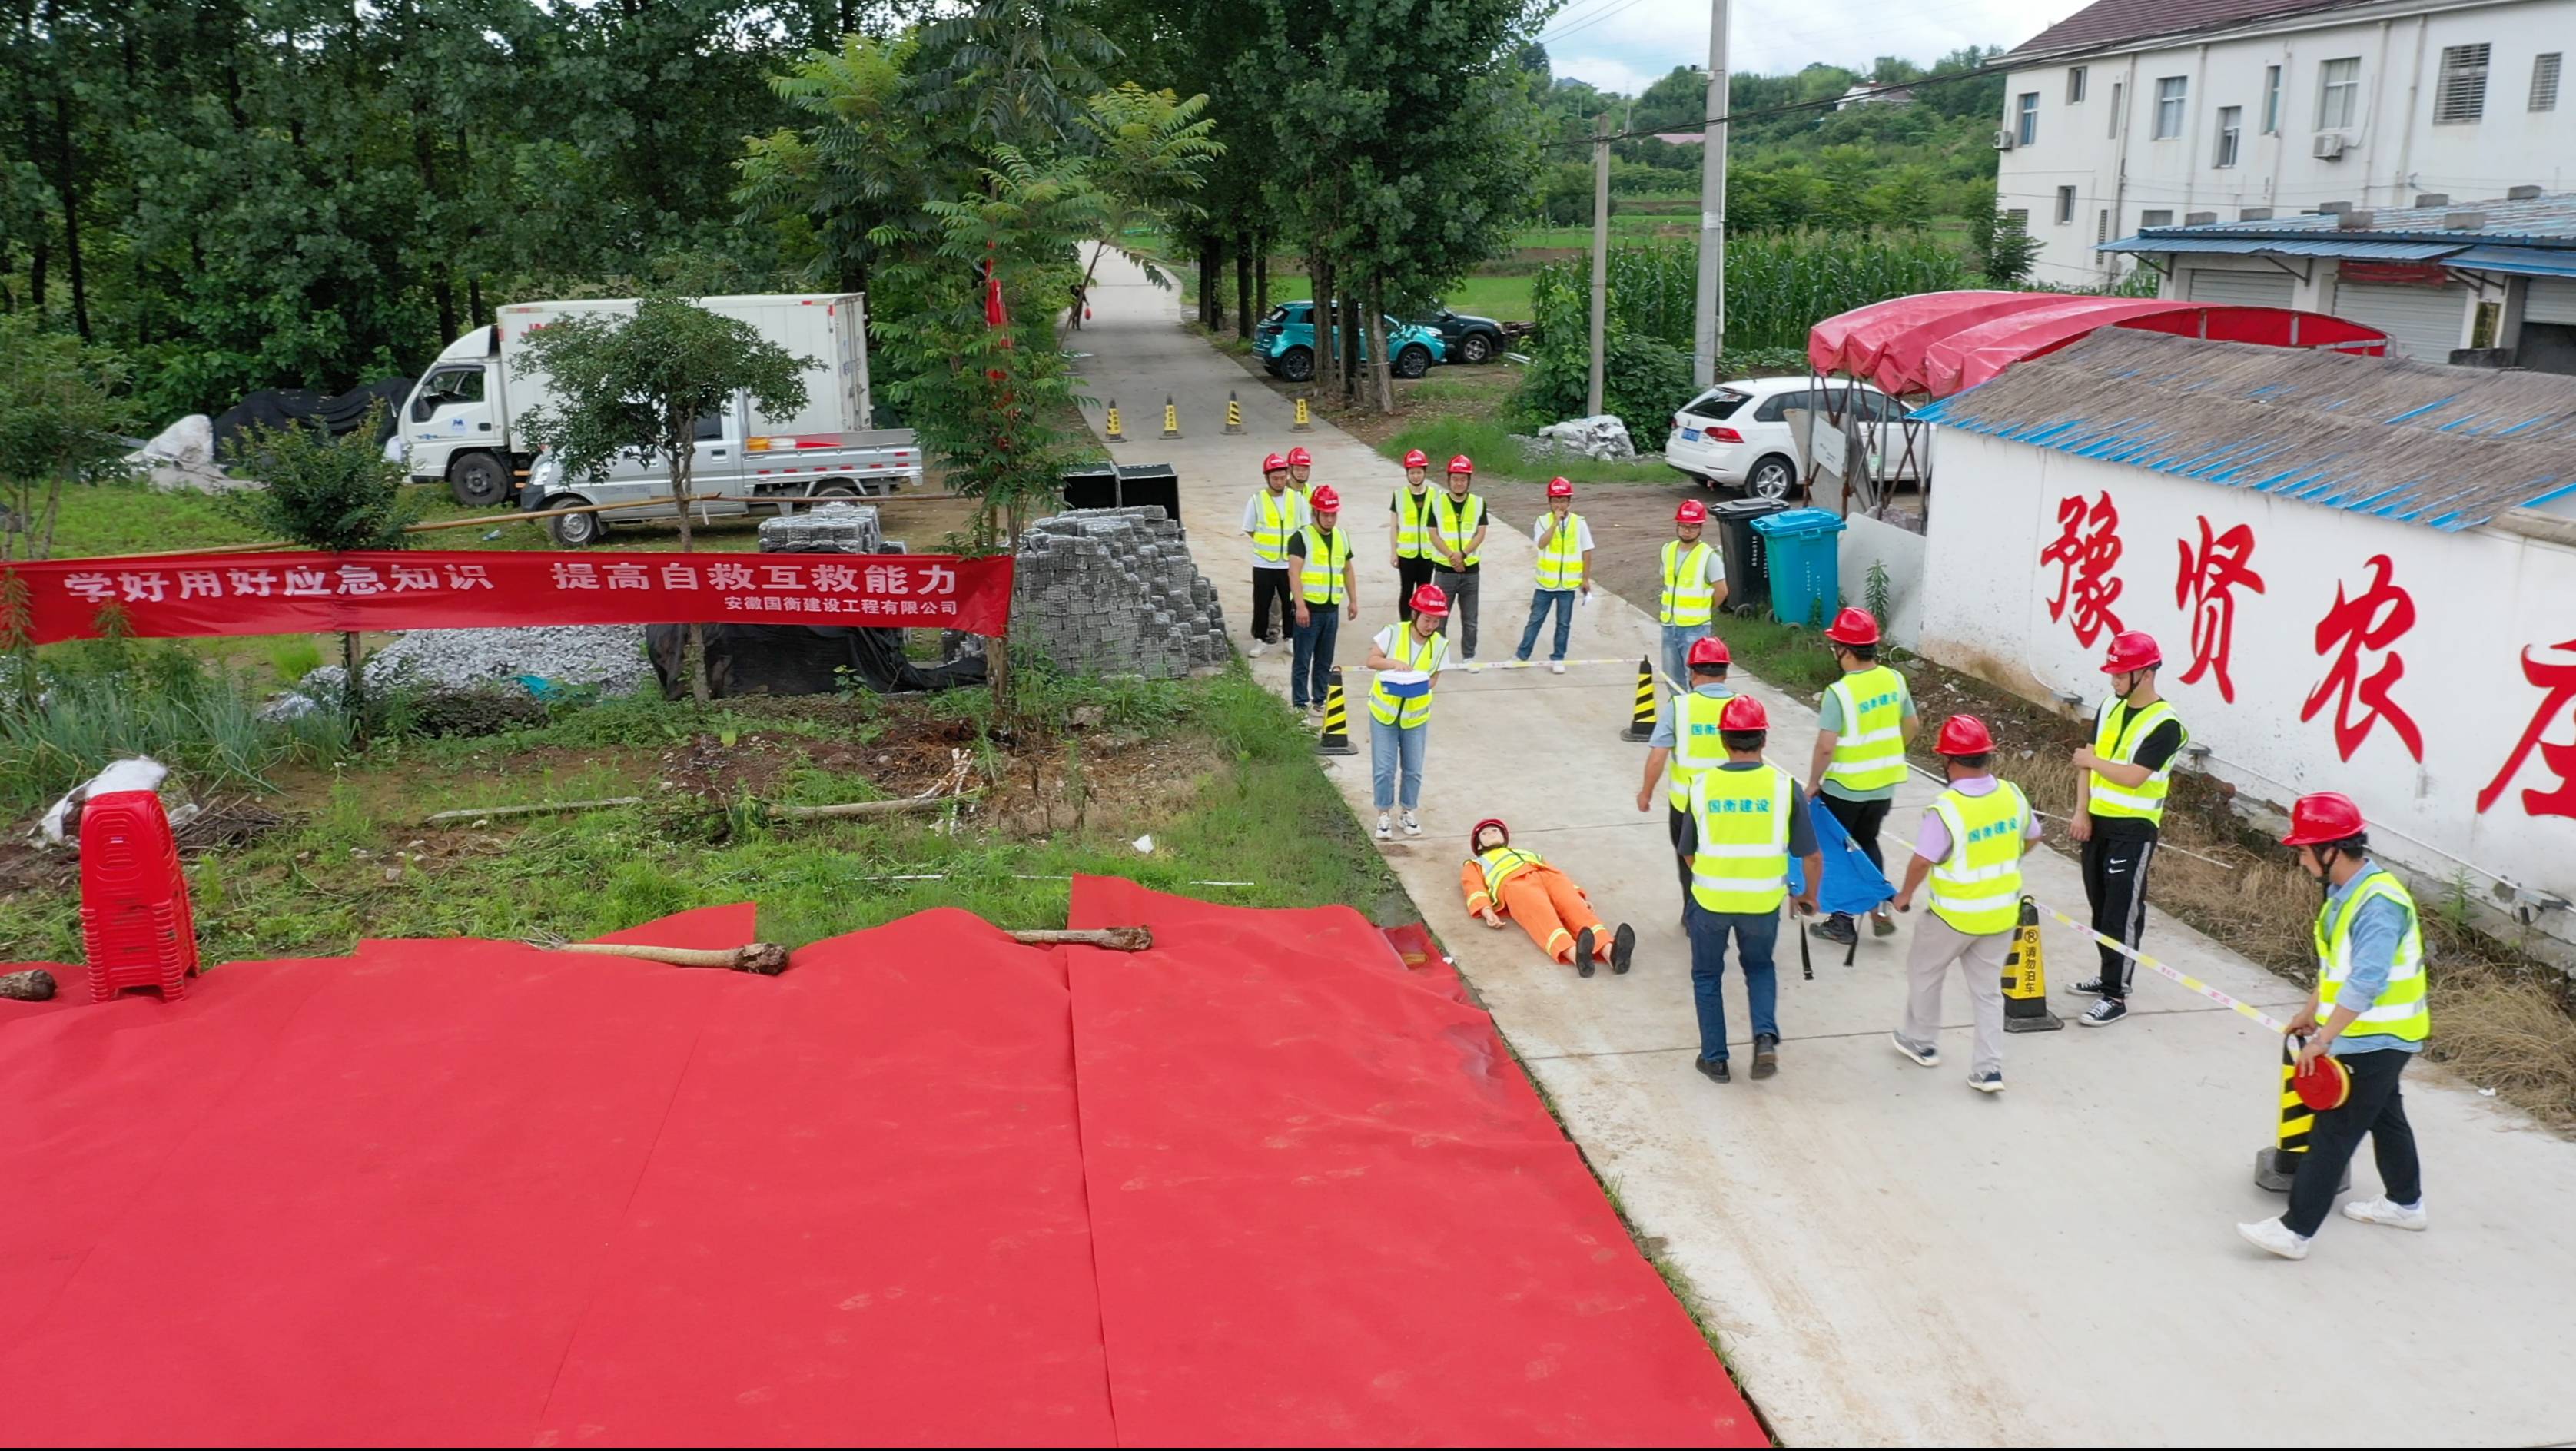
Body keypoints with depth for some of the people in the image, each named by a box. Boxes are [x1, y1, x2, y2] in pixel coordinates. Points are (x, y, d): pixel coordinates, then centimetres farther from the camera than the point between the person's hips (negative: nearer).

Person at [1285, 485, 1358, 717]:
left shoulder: (1341, 536, 11)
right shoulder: (1301, 538, -9)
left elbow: (1348, 569, 21)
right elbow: (1294, 572, -16)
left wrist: (1353, 600, 16)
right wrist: (1300, 606, -22)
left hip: (1332, 609, 6)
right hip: (1309, 608, -6)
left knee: (1325, 660, 13)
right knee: (1303, 660, 0)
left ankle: (1320, 700, 23)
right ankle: (1300, 704, 5)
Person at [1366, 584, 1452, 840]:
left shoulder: (1440, 644, -7)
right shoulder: (1393, 633, -13)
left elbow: (1434, 679, -6)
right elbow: (1372, 660, -17)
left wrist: (1417, 683, -27)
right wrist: (1394, 663, -35)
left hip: (1416, 715, 2)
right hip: (1384, 712, -2)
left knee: (1413, 769, 10)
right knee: (1384, 768, 0)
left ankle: (1410, 812, 30)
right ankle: (1384, 815, 15)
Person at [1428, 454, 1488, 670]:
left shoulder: (1479, 503, 3)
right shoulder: (1437, 503, 0)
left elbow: (1480, 534, -2)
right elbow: (1434, 535, -4)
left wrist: (1463, 554, -17)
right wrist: (1452, 557, -16)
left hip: (1470, 569, 1)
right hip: (1444, 569, -1)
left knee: (1470, 619, 7)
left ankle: (1469, 657, 18)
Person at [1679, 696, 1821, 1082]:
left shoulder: (1702, 785, -8)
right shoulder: (1784, 785, -10)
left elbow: (1687, 853, 3)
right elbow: (1812, 856, -5)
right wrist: (1809, 895, 14)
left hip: (1710, 900, 0)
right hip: (1763, 903, 1)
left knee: (1707, 975, 20)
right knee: (1759, 967, 26)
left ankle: (1715, 1058, 24)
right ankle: (1765, 1036, 6)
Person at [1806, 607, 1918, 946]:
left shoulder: (1839, 692, -23)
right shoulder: (1894, 680, -3)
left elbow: (1825, 746, -24)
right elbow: (1912, 725, 8)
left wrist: (1813, 782, -10)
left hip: (1845, 788, -6)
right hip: (1884, 784, 6)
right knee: (1867, 842, 25)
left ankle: (1842, 922, 19)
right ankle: (1879, 908, 15)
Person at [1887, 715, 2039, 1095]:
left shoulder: (1946, 809, -26)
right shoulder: (2012, 795, -8)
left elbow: (1921, 863, -20)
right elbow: (2031, 838, 9)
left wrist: (1905, 895, -1)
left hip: (1956, 915, -5)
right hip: (2003, 913, 5)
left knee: (1923, 972, 20)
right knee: (1988, 989, 16)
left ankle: (1920, 1041, 35)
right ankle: (1989, 1068, 15)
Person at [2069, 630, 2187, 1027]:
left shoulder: (2165, 724, -16)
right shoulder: (2110, 707, 7)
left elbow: (2133, 777, -23)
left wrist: (2094, 761, -9)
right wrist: (2082, 811, 1)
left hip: (2133, 830, -7)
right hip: (2097, 822, 7)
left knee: (2123, 912, -5)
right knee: (2100, 904, 16)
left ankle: (2115, 997, 1)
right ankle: (2111, 976, 31)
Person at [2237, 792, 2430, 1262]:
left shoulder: (2379, 903, -28)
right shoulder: (2346, 891, 4)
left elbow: (2365, 984, -32)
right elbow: (2335, 962, 16)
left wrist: (2322, 1040, -29)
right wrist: (2311, 1012, 21)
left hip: (2376, 1041, -10)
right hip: (2368, 1037, 10)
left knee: (2333, 1132, -7)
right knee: (2384, 1117, 25)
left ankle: (2295, 1231, -4)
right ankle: (2404, 1202, 44)